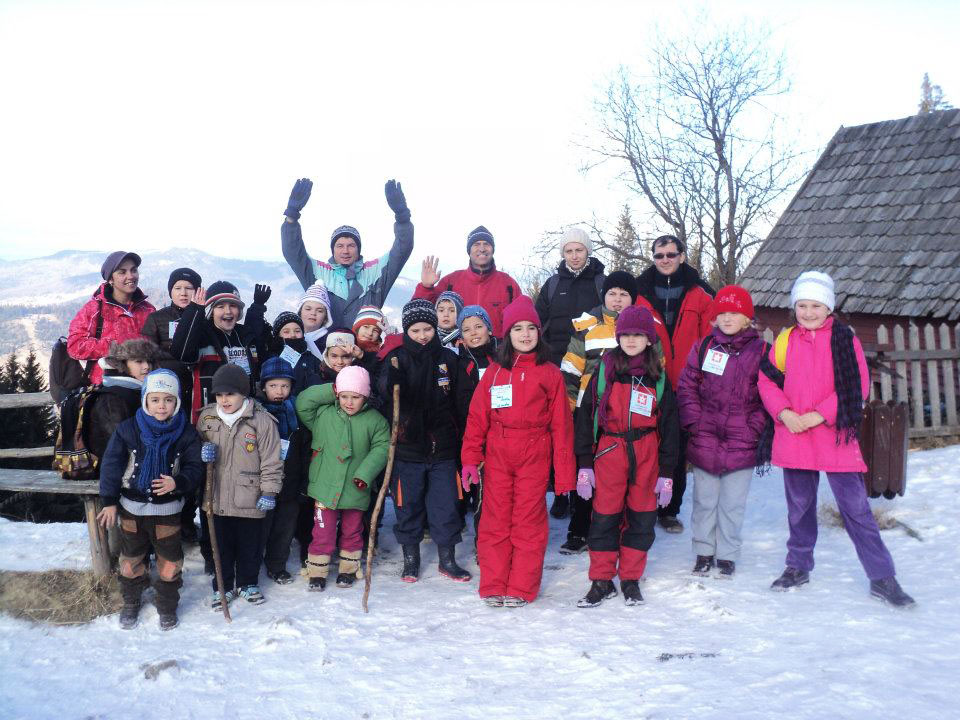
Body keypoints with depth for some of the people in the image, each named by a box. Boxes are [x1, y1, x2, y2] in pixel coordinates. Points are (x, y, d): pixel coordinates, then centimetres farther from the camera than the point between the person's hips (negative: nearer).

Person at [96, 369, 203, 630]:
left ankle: (167, 606, 29)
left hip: (168, 508, -1)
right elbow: (112, 464, -4)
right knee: (131, 558, 17)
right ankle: (131, 602, 38)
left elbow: (194, 468, -7)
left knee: (169, 561, 8)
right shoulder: (128, 429, -9)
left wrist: (177, 483, -28)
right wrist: (109, 501, -5)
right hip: (132, 507, 1)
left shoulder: (186, 433, -9)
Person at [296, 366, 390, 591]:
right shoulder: (323, 414, -2)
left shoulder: (375, 420, -5)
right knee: (323, 532, 5)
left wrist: (365, 473, -16)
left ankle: (348, 569, 34)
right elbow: (302, 403, -6)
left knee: (352, 531, 17)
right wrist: (330, 392, -10)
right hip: (326, 487, 0)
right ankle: (317, 572, 20)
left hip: (355, 490, 1)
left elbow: (381, 449, -5)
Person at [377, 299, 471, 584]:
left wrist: (459, 439, 7)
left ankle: (447, 559, 22)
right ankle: (410, 558, 25)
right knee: (408, 504, 8)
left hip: (443, 446, 2)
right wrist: (392, 377, -28)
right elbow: (387, 398, -9)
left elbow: (458, 402, 9)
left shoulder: (448, 358, 4)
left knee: (446, 504, 7)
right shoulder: (397, 358, -1)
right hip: (407, 446, -1)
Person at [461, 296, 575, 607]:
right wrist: (470, 459, -4)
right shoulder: (494, 371, 8)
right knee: (495, 520, 5)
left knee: (528, 521, 3)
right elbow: (477, 417, 5)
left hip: (534, 457, -1)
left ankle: (521, 588, 13)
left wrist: (564, 473, -2)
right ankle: (493, 586, 14)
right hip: (496, 456, 2)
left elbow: (561, 424, 1)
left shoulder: (550, 373, 3)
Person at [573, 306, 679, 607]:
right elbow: (586, 415, 2)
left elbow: (669, 424, 9)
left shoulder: (658, 377, 6)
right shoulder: (604, 369, 2)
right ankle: (602, 580, 14)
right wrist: (584, 464, -2)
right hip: (609, 451, -1)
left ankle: (630, 579, 21)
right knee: (605, 517, 1)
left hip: (646, 453, 1)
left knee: (642, 517, 7)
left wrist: (666, 473, 5)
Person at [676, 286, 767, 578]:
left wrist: (755, 427, -7)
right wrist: (694, 421, -4)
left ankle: (727, 555, 22)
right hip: (704, 439, 2)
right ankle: (704, 552, 25)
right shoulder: (704, 347, 5)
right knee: (704, 500, 10)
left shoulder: (760, 350, 0)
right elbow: (686, 386, 5)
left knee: (733, 504, 7)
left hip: (741, 442, -1)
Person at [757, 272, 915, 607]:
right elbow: (766, 379, 7)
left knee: (855, 506, -1)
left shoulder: (845, 339, -3)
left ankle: (881, 577, 8)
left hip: (835, 435, -3)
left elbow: (858, 387, -7)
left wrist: (819, 415, -15)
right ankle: (798, 566, 30)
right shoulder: (785, 340, 6)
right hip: (793, 435, 3)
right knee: (799, 505, 15)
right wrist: (784, 413, -9)